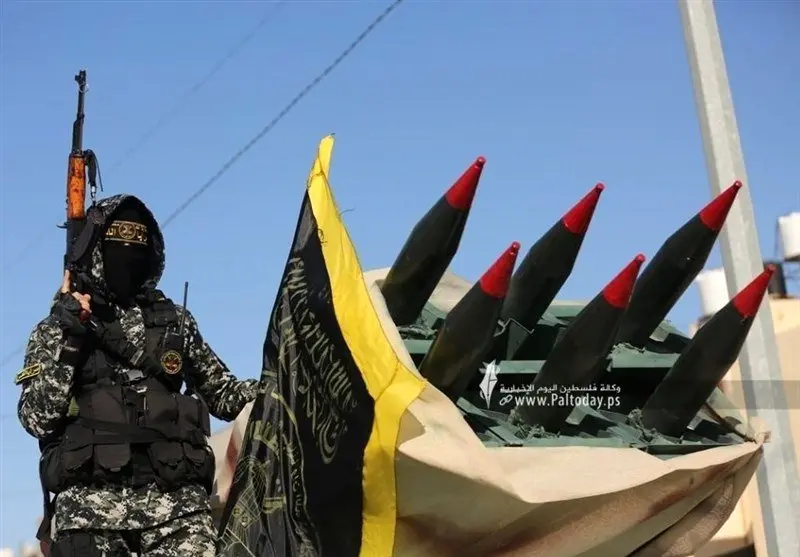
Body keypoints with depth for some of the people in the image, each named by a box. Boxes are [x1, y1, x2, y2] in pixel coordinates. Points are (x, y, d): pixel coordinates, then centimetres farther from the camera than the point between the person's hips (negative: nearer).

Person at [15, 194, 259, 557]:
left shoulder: (175, 321, 17)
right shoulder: (57, 326, 12)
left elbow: (221, 392, 20)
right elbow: (38, 419, 1)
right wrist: (67, 336, -6)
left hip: (177, 498, 1)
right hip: (90, 502, -1)